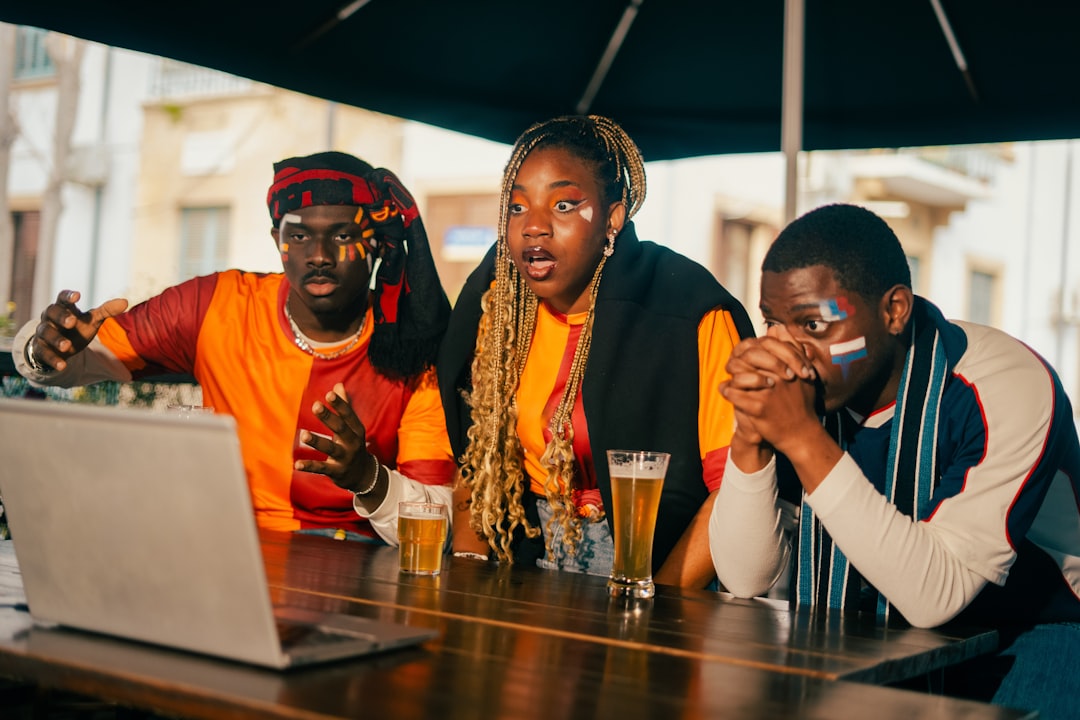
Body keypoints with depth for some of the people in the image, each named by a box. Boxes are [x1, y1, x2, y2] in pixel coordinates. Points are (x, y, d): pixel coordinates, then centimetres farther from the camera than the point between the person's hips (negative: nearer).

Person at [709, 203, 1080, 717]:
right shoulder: (798, 383, -8)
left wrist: (805, 439, -35)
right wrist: (752, 436, -26)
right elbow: (745, 579, -10)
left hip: (1027, 635, -3)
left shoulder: (1008, 389, -22)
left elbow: (936, 596, -31)